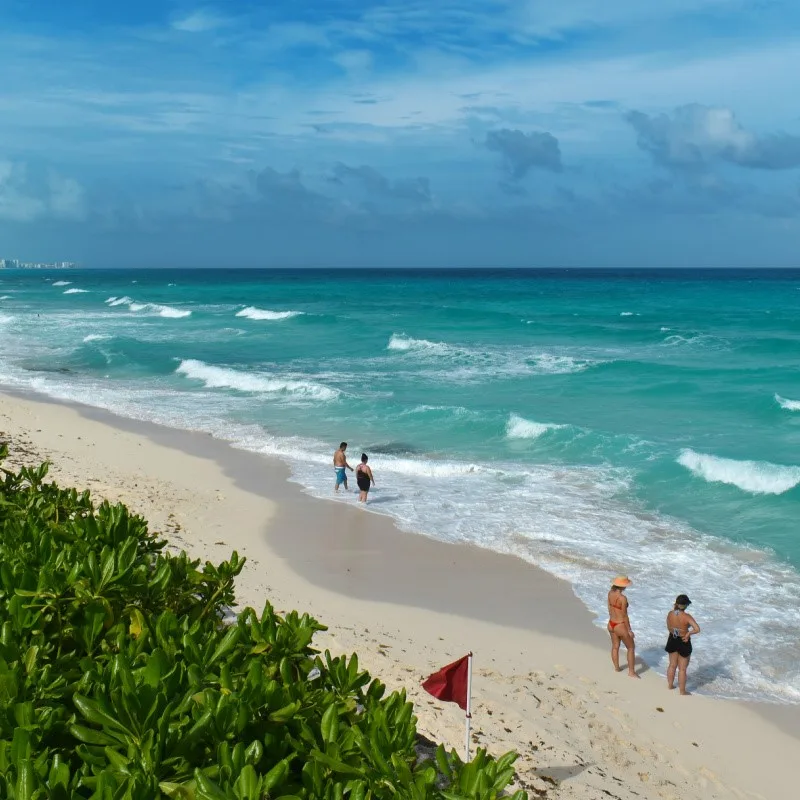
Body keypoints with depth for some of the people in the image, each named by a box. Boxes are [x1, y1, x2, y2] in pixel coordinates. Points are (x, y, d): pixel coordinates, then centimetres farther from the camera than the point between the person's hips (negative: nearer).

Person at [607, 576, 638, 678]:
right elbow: (624, 616, -20)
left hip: (611, 624, 7)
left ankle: (617, 667, 39)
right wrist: (629, 630, -11)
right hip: (620, 626, -7)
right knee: (631, 648, 11)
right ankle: (631, 672, 16)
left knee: (615, 647, 24)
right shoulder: (623, 598, -26)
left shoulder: (610, 593, -5)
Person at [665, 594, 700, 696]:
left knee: (672, 665, 24)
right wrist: (688, 633, -16)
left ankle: (670, 685, 38)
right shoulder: (687, 617, -24)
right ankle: (682, 691, 19)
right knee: (682, 668, 8)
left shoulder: (670, 614, -10)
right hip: (683, 643, -5)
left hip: (672, 640, 5)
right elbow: (697, 629, -32)